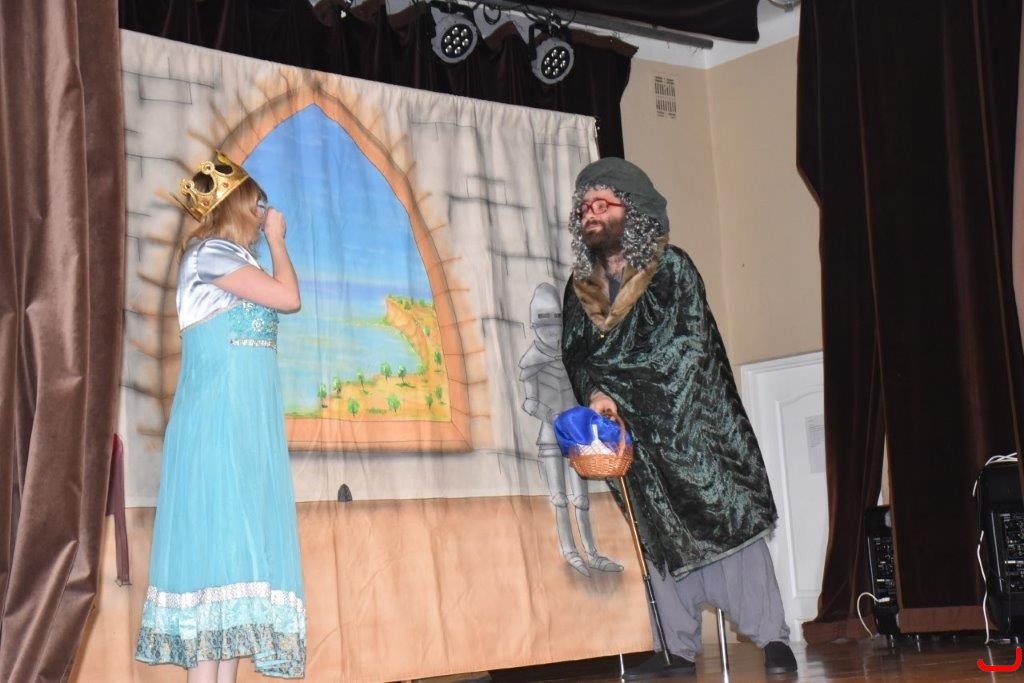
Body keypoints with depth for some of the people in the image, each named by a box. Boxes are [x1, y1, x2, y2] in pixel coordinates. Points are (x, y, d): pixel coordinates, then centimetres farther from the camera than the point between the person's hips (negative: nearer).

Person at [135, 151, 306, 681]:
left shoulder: (229, 261, 22)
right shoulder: (210, 252, -4)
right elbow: (288, 297, -9)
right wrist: (276, 239, 2)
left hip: (245, 420, 10)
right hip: (220, 414, -9)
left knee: (239, 542, 3)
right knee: (217, 538, -14)